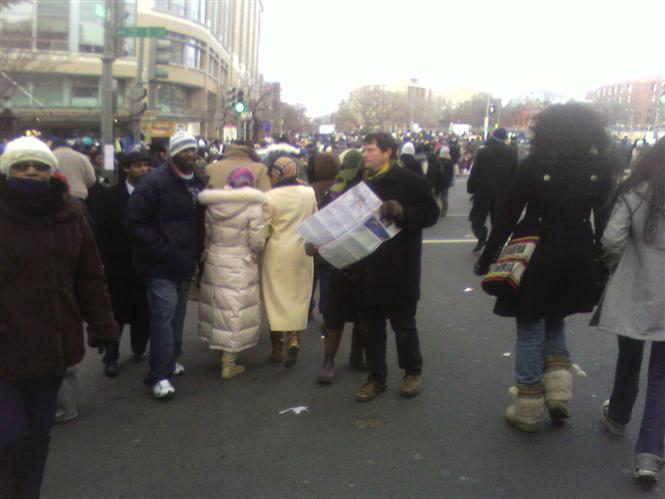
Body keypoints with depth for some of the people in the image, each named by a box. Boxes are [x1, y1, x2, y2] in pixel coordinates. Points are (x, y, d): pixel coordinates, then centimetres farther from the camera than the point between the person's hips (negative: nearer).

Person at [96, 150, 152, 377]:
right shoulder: (110, 196, -1)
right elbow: (102, 231, 0)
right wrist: (107, 260, -5)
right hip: (119, 265, 0)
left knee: (144, 312, 10)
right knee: (116, 312, 6)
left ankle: (139, 350, 29)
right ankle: (111, 358, 15)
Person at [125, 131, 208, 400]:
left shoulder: (200, 182, 8)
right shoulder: (155, 182, -14)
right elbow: (135, 222, -17)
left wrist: (197, 253, 10)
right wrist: (163, 252, -21)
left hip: (185, 263, 7)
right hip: (160, 265, -7)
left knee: (177, 315, 16)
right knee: (164, 314, -11)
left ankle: (169, 360, 32)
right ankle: (160, 375, -3)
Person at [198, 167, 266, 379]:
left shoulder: (213, 204, -1)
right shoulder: (253, 206, -14)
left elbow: (207, 234, 6)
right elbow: (257, 243, -13)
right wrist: (254, 250, 9)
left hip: (215, 264, 5)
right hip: (240, 267, -4)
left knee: (218, 308, 18)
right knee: (235, 312, 4)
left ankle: (221, 352, 35)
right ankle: (228, 364, 10)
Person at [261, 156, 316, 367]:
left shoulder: (270, 196, -14)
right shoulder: (310, 193, -5)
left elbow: (264, 230, -10)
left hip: (277, 252, -2)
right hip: (301, 252, 2)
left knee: (276, 297, 8)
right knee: (298, 296, 12)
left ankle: (278, 347, 13)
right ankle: (294, 338, -3)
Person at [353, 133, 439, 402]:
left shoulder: (410, 181, -6)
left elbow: (430, 213, -11)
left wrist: (401, 212, -25)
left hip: (399, 268, -5)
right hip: (367, 268, 5)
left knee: (403, 324, 7)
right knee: (372, 325, 12)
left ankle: (412, 372, 27)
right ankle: (376, 376, 25)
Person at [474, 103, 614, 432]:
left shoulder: (534, 166, -11)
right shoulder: (601, 169, -2)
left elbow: (508, 217, -10)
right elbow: (604, 221, 1)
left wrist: (486, 259, -2)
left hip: (535, 257, -3)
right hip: (575, 259, 4)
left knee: (530, 330, 8)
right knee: (554, 322, 25)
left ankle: (528, 410, 17)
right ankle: (558, 393, 15)